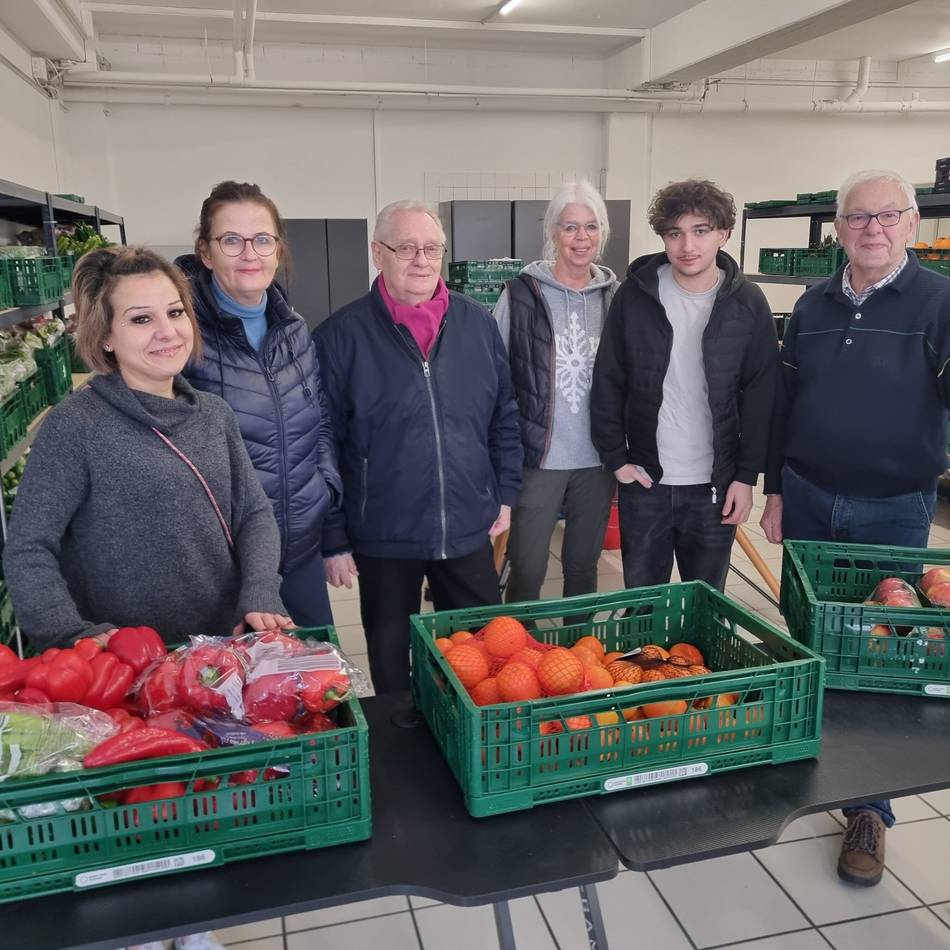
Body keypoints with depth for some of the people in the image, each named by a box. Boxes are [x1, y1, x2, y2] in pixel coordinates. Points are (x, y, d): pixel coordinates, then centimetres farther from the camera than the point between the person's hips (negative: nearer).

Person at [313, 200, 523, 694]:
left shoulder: (477, 323, 1)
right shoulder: (342, 336, -9)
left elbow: (505, 415, 10)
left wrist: (505, 494, 7)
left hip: (469, 532, 3)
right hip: (383, 540, -2)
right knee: (391, 663, 17)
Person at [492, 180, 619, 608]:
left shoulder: (614, 295, 5)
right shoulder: (522, 293, -5)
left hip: (597, 460, 3)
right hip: (537, 458, -3)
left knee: (583, 568, 16)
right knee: (526, 572, 2)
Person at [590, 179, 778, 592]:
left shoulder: (748, 304, -3)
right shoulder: (635, 295, -4)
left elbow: (760, 397, -1)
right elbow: (607, 383, 1)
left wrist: (747, 476, -4)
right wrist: (615, 458, -3)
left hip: (716, 487, 0)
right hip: (644, 481, 0)